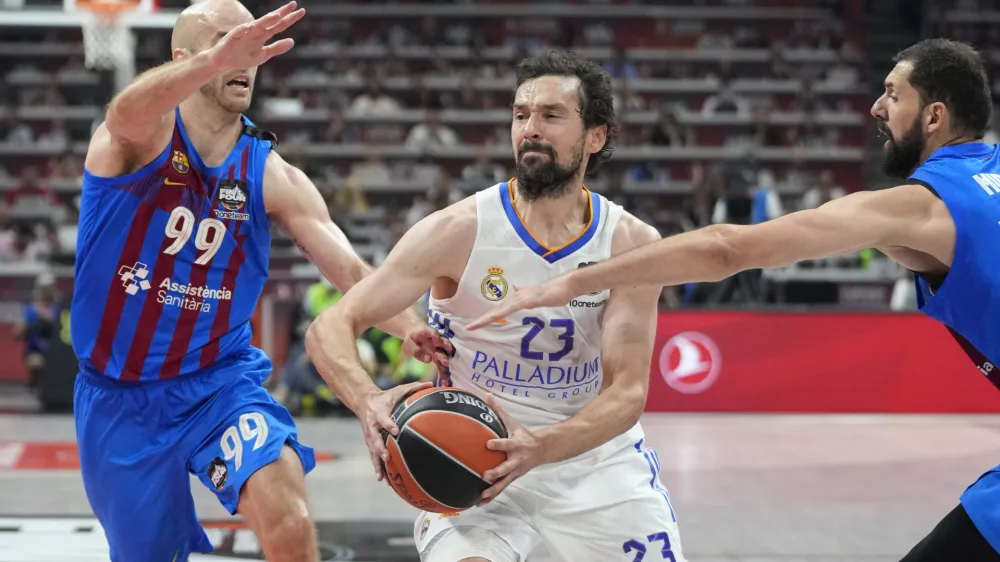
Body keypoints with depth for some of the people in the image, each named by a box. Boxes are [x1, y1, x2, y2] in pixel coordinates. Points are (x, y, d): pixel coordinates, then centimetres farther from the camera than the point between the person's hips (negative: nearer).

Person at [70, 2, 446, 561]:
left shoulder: (271, 175, -3)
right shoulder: (142, 137, -11)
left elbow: (349, 269, -12)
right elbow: (128, 112, -38)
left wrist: (410, 327, -33)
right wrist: (216, 58, -58)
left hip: (221, 383, 1)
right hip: (120, 398, -1)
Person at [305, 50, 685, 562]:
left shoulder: (632, 244, -11)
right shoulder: (460, 230, -17)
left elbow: (628, 390, -16)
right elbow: (329, 329, -19)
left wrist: (541, 447, -34)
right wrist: (369, 402, -40)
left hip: (598, 452, 3)